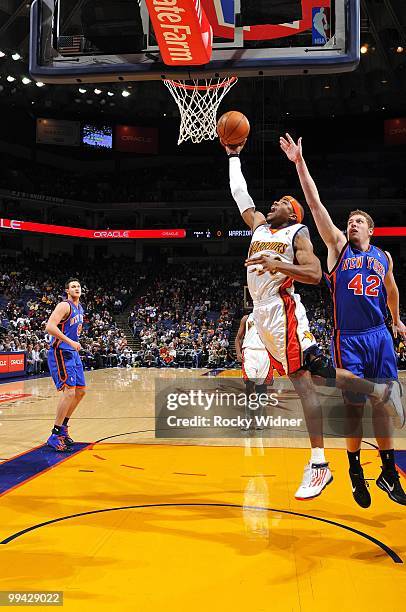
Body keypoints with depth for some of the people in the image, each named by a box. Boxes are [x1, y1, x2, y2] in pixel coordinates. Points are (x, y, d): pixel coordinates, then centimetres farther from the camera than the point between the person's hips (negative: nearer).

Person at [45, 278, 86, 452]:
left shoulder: (80, 308, 15)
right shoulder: (64, 306, -13)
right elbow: (50, 327, -26)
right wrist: (70, 342, -29)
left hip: (73, 353, 10)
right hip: (60, 352, -10)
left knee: (80, 391, 12)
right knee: (69, 391, -17)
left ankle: (63, 426, 25)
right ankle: (55, 436, -11)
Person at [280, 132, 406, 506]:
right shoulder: (338, 246, 2)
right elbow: (316, 204, -6)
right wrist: (300, 163, -12)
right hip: (349, 338, -3)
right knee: (355, 405, 1)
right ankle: (356, 471, 17)